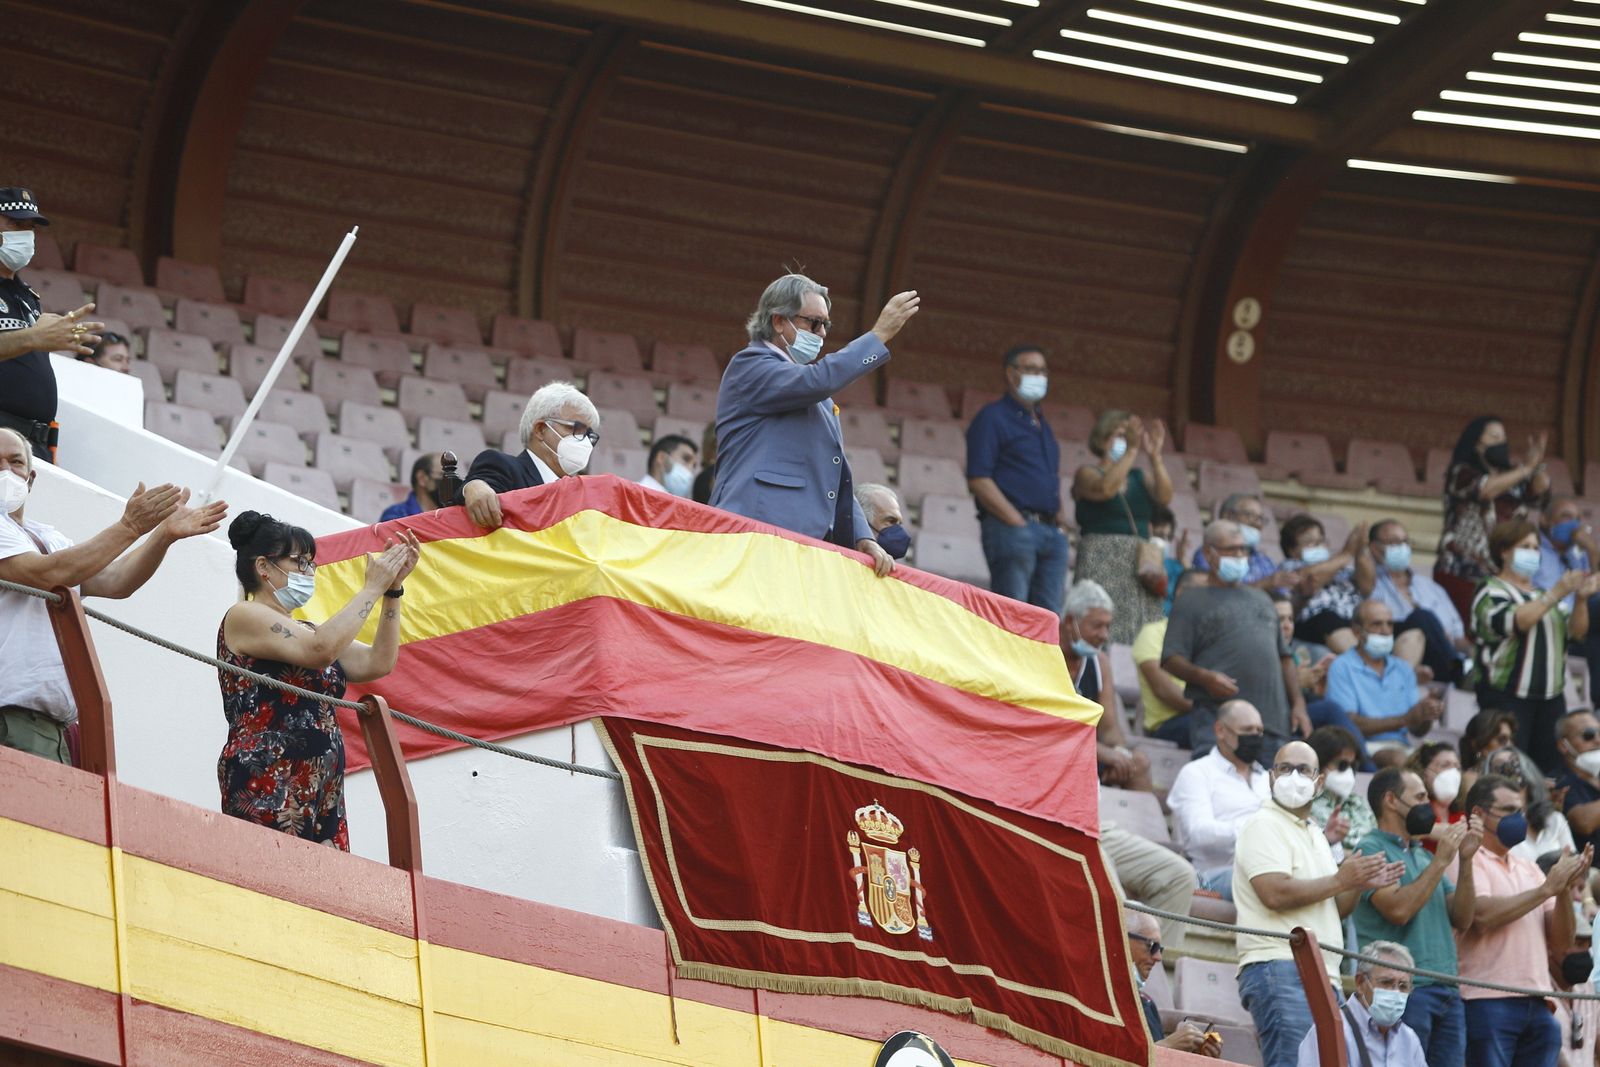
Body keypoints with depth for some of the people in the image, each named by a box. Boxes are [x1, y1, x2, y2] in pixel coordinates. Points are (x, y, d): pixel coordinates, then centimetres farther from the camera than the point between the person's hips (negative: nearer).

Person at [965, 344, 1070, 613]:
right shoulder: (992, 417, -1)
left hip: (1051, 532, 8)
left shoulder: (1043, 426, 24)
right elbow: (978, 480, -10)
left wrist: (1060, 516, 11)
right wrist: (1017, 522, -15)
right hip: (1011, 530, -8)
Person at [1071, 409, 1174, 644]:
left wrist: (1154, 455, -9)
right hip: (1102, 562, -5)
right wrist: (1132, 450, -18)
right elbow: (1105, 489, -16)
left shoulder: (1139, 477, 17)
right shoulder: (1087, 473, 5)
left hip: (1140, 565, 5)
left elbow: (1164, 497, 0)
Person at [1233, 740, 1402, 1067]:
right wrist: (1340, 880, -10)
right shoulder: (1264, 826, -4)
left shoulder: (1314, 834, 24)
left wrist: (1360, 884, 6)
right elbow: (1276, 894, -18)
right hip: (1281, 969, -9)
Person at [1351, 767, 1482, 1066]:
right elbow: (1398, 909, -17)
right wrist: (1440, 861, -11)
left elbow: (1462, 919, 13)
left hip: (1447, 989, 7)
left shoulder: (1424, 855, 19)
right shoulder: (1371, 850, -2)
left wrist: (1465, 860, 3)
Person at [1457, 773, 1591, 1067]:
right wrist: (1547, 888, -11)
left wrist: (1565, 890, -2)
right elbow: (1484, 914, -18)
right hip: (1487, 1001, -7)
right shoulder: (1468, 861, 0)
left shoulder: (1528, 869, 19)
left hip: (1536, 1005, 7)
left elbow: (1561, 943, 15)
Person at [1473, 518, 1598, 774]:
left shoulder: (1540, 592, 20)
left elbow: (1576, 632, 15)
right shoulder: (1491, 592, -1)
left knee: (1552, 766, -1)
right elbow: (1513, 622, -20)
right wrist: (1556, 595, -25)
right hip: (1508, 695, -7)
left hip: (1550, 695, 7)